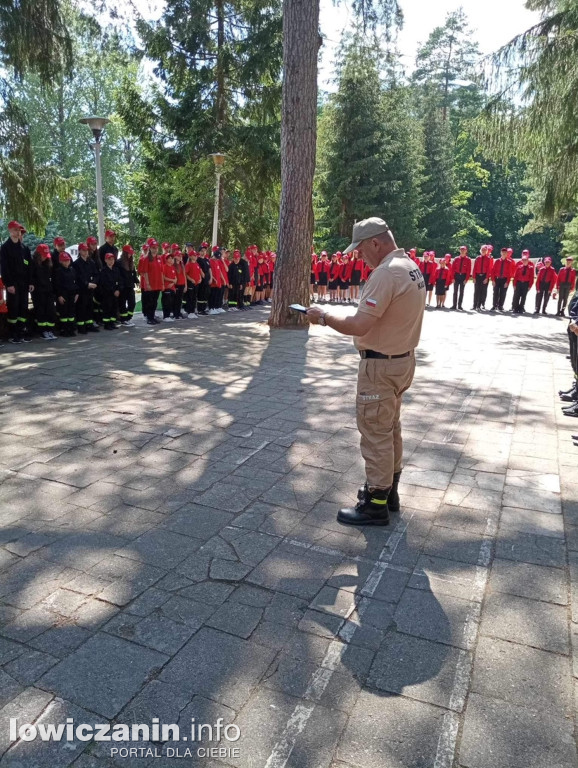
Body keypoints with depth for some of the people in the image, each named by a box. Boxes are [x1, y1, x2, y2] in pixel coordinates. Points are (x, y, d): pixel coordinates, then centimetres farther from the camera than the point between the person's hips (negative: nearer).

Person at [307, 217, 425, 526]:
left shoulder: (386, 272, -22)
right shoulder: (410, 267, 9)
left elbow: (358, 326, -26)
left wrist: (324, 317, -13)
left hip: (381, 364, -10)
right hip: (402, 359, 10)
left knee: (375, 433, 0)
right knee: (390, 428, 19)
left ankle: (376, 504, 12)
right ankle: (388, 489, 33)